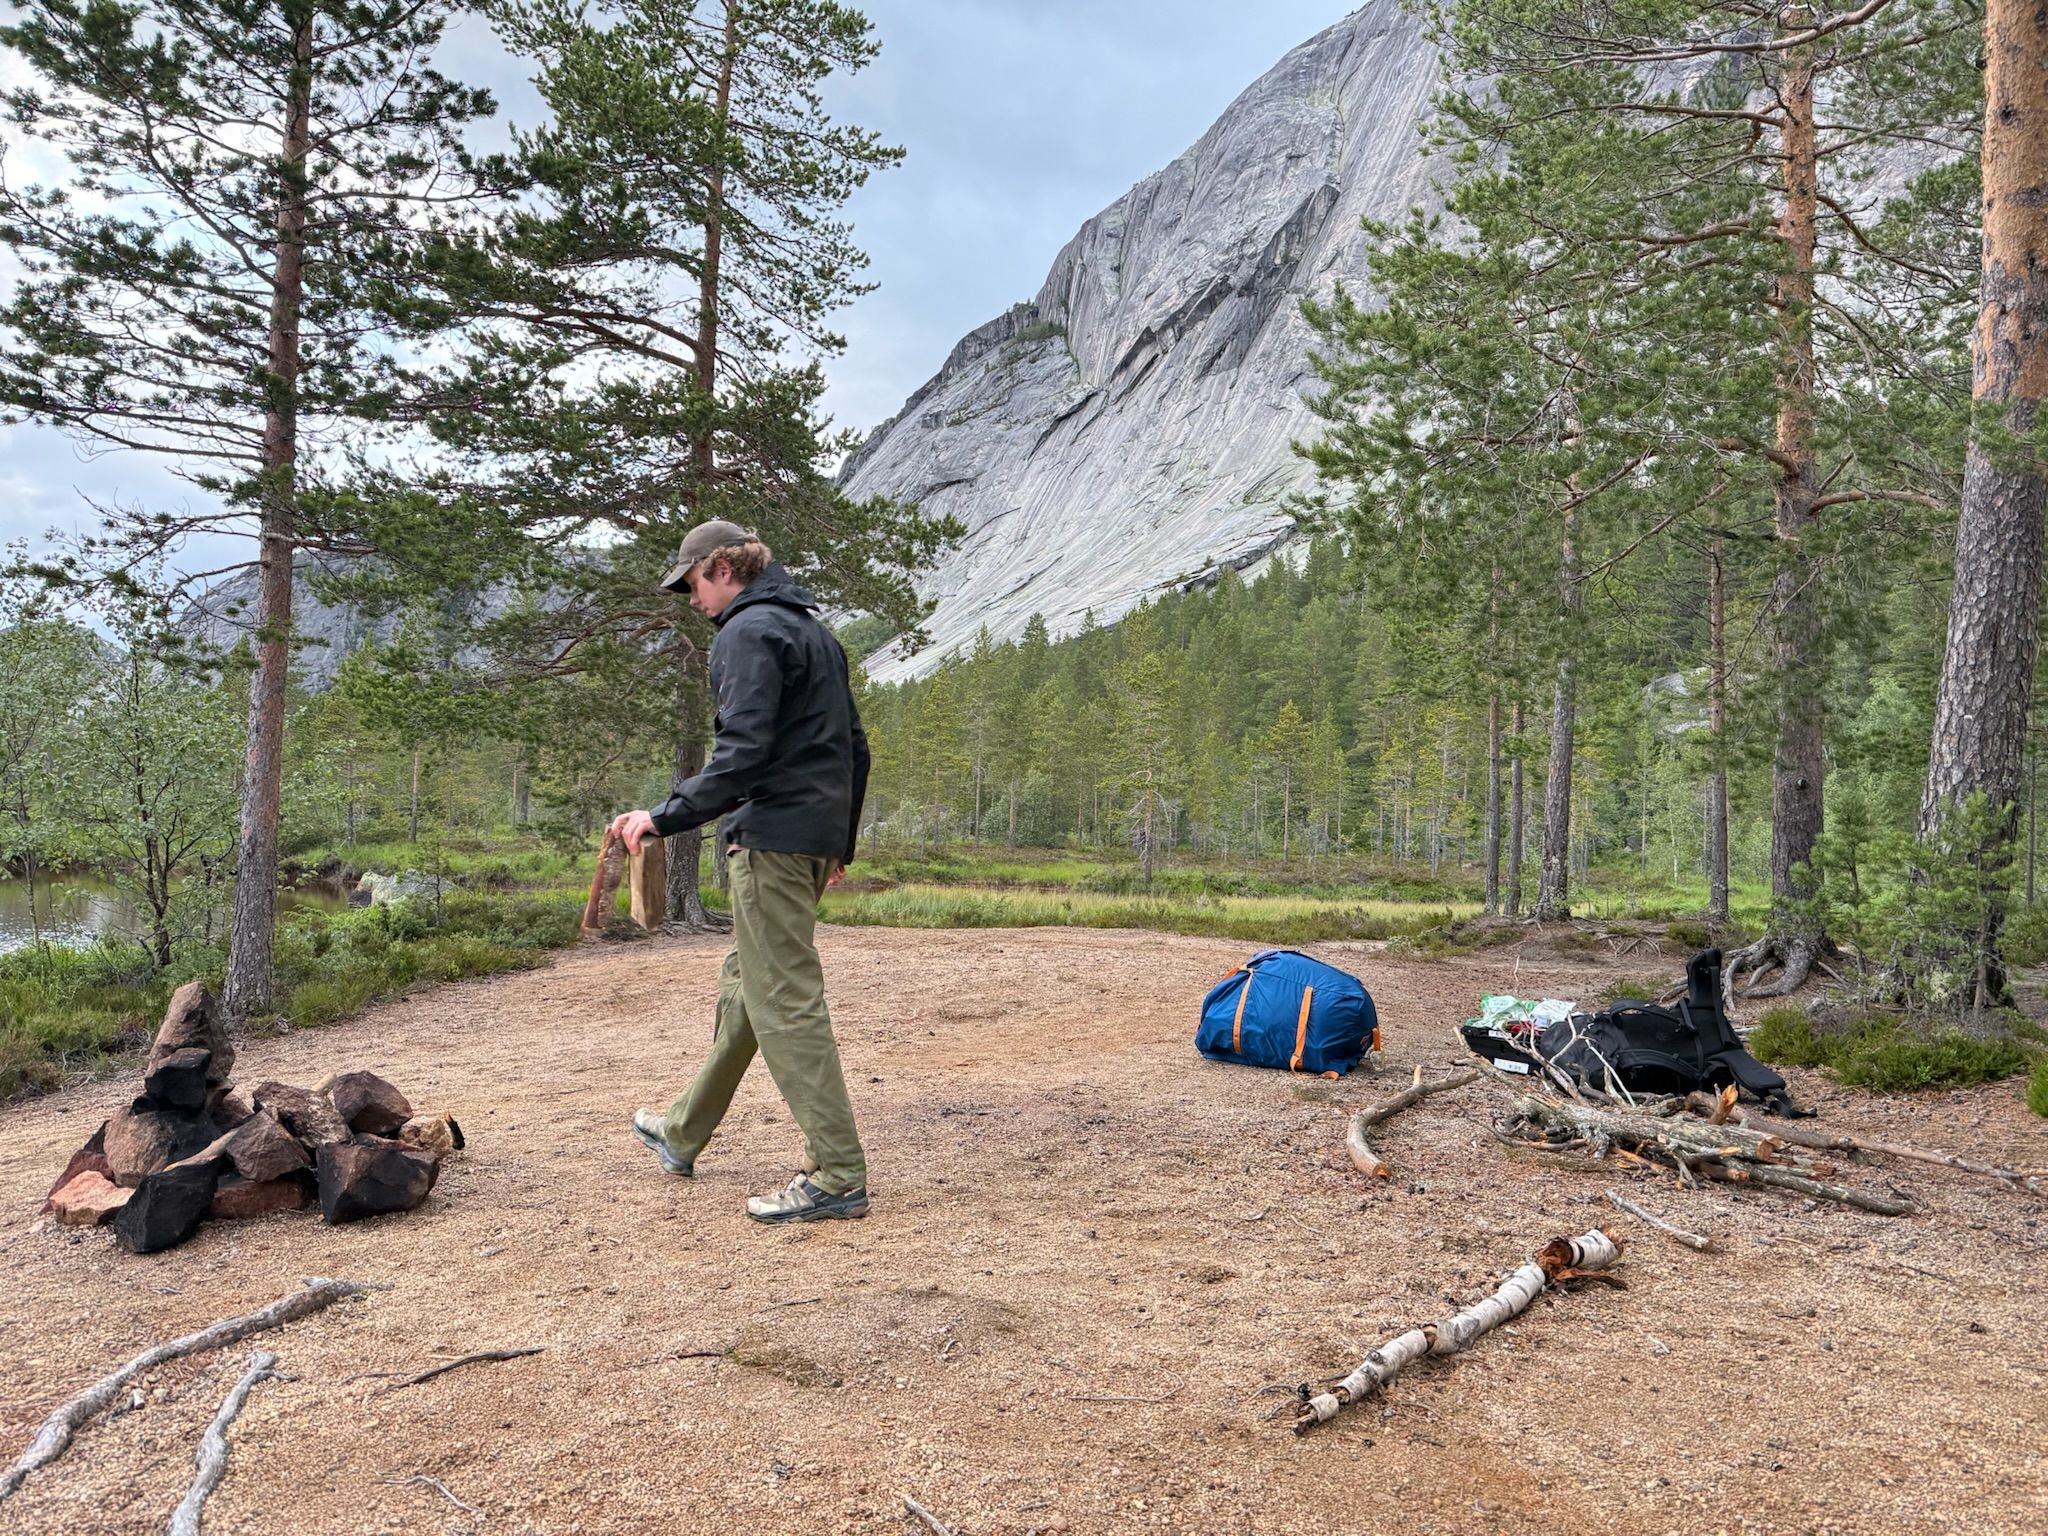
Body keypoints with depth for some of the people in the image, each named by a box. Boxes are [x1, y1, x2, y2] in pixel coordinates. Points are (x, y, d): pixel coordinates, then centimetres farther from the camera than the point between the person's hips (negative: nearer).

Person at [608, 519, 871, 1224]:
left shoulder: (749, 633, -9)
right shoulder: (815, 630, 20)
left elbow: (743, 755, -21)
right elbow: (855, 748, 21)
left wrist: (665, 817, -17)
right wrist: (841, 843, 26)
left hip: (771, 839, -10)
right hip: (817, 837, 10)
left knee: (785, 1002, -8)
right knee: (744, 982, 19)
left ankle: (839, 1176, -7)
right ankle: (683, 1133, 35)